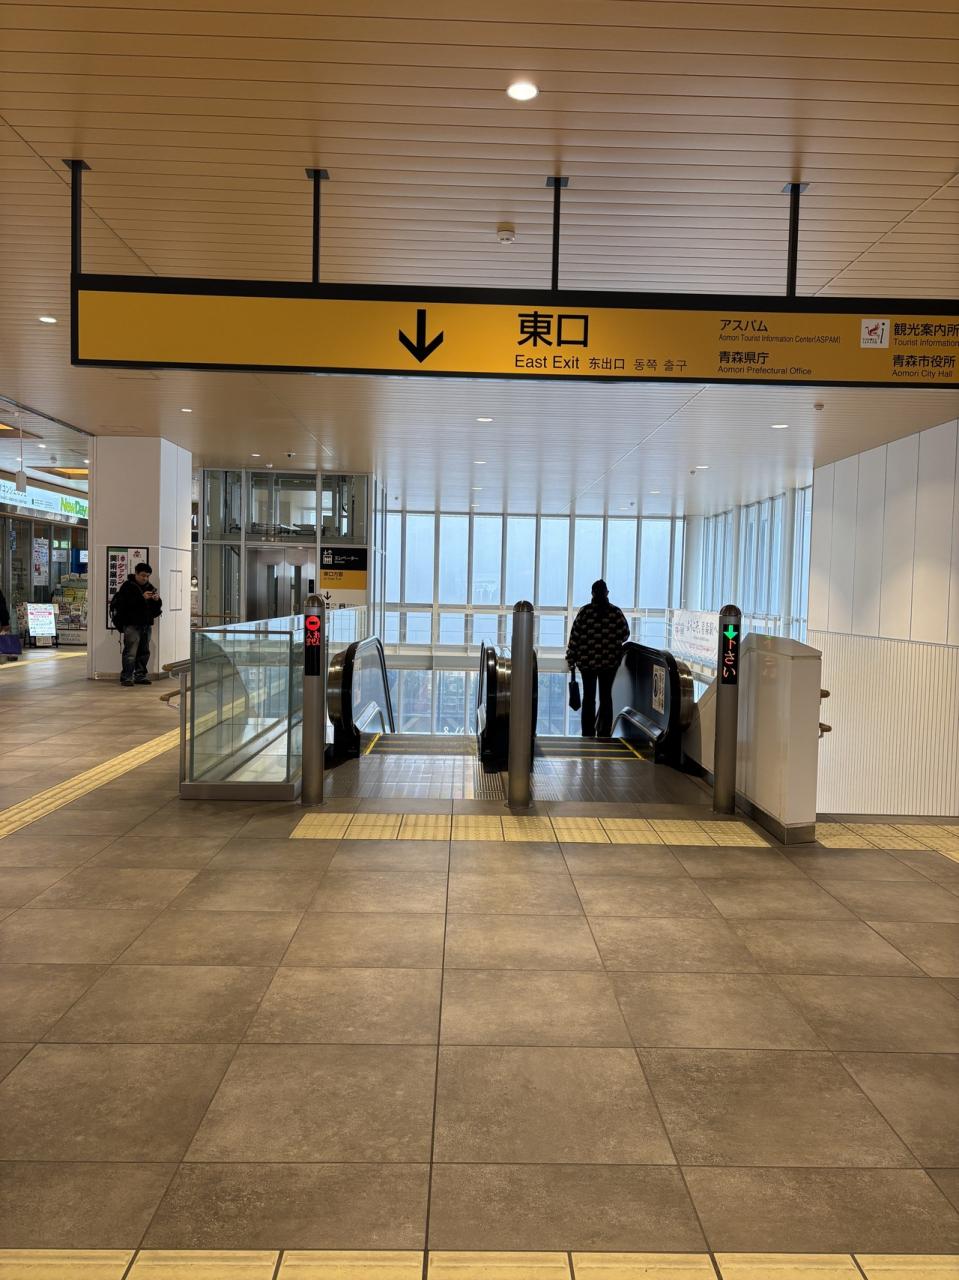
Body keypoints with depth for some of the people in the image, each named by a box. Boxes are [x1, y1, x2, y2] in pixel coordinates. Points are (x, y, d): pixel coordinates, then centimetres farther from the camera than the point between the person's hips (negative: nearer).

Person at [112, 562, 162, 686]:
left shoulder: (150, 587, 15)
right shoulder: (127, 586, -4)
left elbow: (157, 607, 17)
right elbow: (125, 604, -18)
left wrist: (157, 600, -5)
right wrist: (142, 597, -23)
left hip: (146, 624, 7)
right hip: (131, 624, -7)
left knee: (144, 652, 9)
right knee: (130, 652, -10)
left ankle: (140, 676, 17)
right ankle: (126, 677, -7)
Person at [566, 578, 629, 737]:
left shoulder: (585, 611, -6)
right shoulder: (616, 612, -3)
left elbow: (574, 636, -6)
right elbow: (625, 634, 0)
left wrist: (571, 659, 2)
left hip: (587, 661, -1)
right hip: (610, 661, 1)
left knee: (589, 696, 5)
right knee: (606, 696, 10)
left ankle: (588, 735, 5)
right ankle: (604, 734, 11)